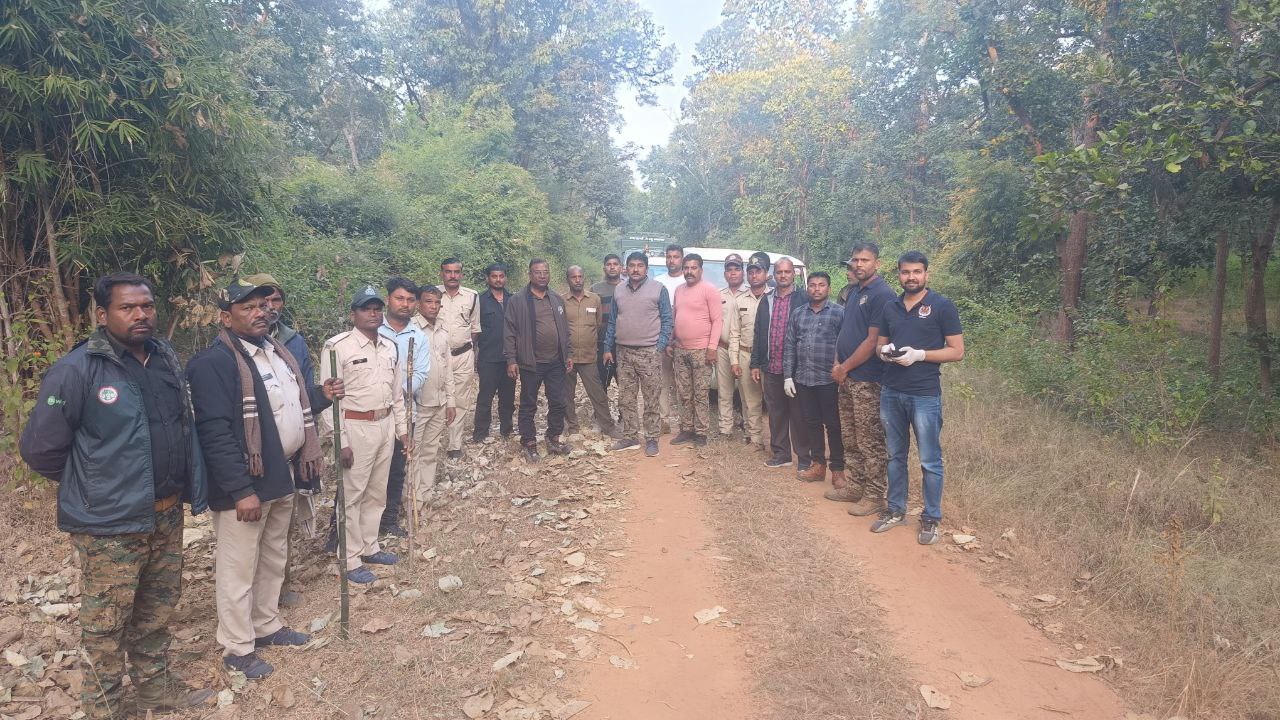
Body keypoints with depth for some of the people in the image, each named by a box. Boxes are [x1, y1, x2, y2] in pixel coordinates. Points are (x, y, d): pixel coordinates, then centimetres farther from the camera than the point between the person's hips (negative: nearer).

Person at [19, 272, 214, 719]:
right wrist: (91, 486, 0)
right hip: (111, 524, -6)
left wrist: (190, 487, 10)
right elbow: (40, 449, -12)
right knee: (106, 625, 9)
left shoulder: (167, 359, 5)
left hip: (168, 517, 6)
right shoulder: (77, 370, -16)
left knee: (156, 611, 21)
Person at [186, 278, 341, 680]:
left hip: (282, 475, 9)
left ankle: (267, 625, 39)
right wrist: (241, 490, -26)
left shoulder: (277, 350, 11)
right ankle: (237, 648, 20)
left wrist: (321, 396, 4)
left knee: (274, 558, 22)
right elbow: (215, 433, -24)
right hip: (245, 484, -9)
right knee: (239, 568, 5)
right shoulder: (214, 362, -19)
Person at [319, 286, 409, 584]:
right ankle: (351, 559, 13)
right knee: (352, 494, 2)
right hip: (355, 427, -6)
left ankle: (369, 547, 31)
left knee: (377, 492, 16)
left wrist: (402, 429, 15)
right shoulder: (337, 346, -11)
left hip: (385, 425, 6)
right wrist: (340, 441, -16)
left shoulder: (390, 347, 9)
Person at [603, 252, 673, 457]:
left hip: (649, 353, -5)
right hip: (624, 353, 5)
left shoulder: (658, 289, -2)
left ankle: (652, 439, 8)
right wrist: (607, 348, 11)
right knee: (625, 399, 8)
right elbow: (612, 322, 16)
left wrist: (660, 347, -10)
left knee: (651, 400, -1)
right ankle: (630, 436, 18)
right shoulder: (619, 291, 11)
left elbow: (667, 320, -2)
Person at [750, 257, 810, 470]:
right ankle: (780, 454, 22)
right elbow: (758, 333, 13)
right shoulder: (766, 301, 11)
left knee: (798, 414, 3)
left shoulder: (802, 301, -2)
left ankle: (803, 458, 12)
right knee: (776, 413, 11)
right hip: (770, 368, 4)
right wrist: (755, 364, 9)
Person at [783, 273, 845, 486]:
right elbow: (789, 346, 9)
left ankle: (837, 469, 13)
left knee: (833, 426, 3)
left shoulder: (839, 313, -3)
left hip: (829, 381, -4)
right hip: (803, 380, 4)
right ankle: (817, 465, 23)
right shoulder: (798, 314, 9)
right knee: (811, 424, 12)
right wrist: (788, 376, 4)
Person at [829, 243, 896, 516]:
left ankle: (874, 496, 7)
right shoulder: (854, 291, 14)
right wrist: (838, 363, 4)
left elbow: (873, 341, -18)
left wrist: (845, 368, -11)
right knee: (850, 438, 16)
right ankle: (854, 486, 27)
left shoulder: (882, 294, -14)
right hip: (847, 378, 9)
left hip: (867, 379, -9)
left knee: (870, 441, -1)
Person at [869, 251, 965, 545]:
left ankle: (931, 518, 14)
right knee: (895, 456, 14)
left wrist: (919, 355, -18)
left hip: (925, 395, -5)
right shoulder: (890, 308, 11)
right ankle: (896, 509, 27)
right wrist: (884, 351, -4)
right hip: (891, 392, 5)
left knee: (930, 462, 2)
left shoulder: (942, 306, -4)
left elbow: (957, 351, -6)